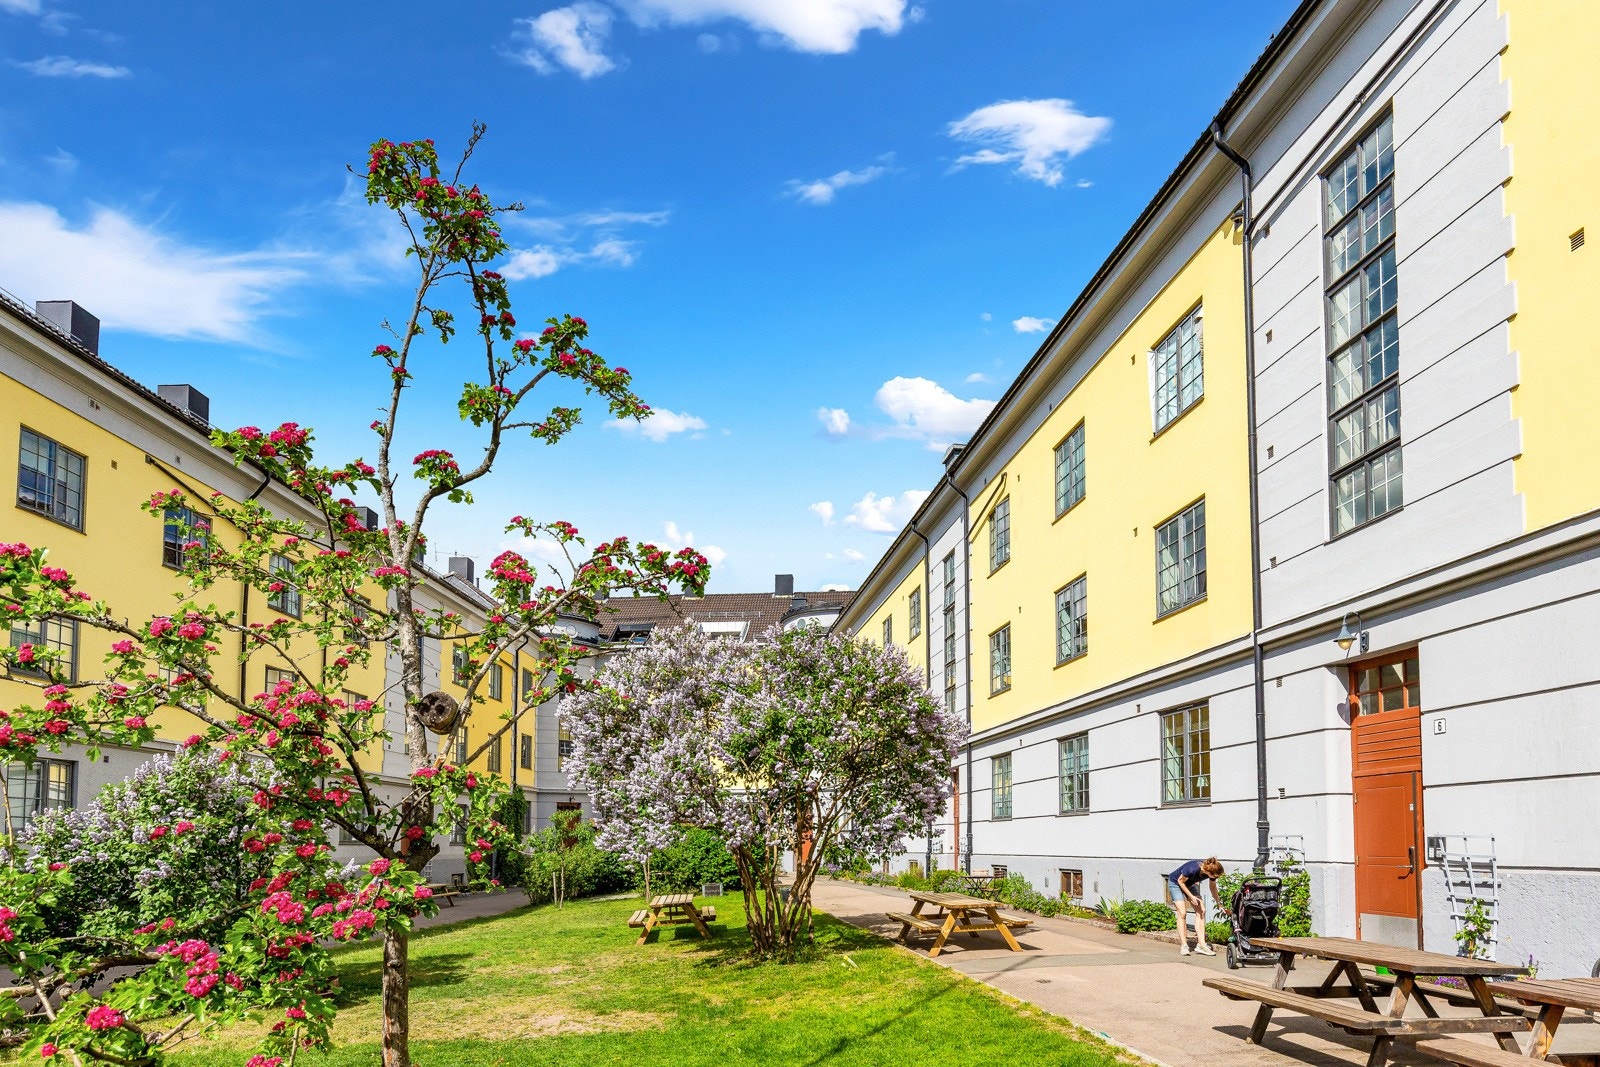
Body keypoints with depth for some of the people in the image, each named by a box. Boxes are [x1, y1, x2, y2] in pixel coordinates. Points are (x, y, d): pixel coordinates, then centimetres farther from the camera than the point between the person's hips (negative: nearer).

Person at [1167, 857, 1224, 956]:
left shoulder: (1211, 871, -20)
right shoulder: (1192, 869, -39)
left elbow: (1213, 887, 1)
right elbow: (1180, 881, -22)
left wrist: (1218, 903, 6)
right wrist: (1191, 896, -21)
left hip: (1189, 885, 7)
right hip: (1175, 883, -6)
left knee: (1201, 911, -6)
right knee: (1182, 913, -16)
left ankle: (1201, 945, -7)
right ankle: (1183, 946, -14)